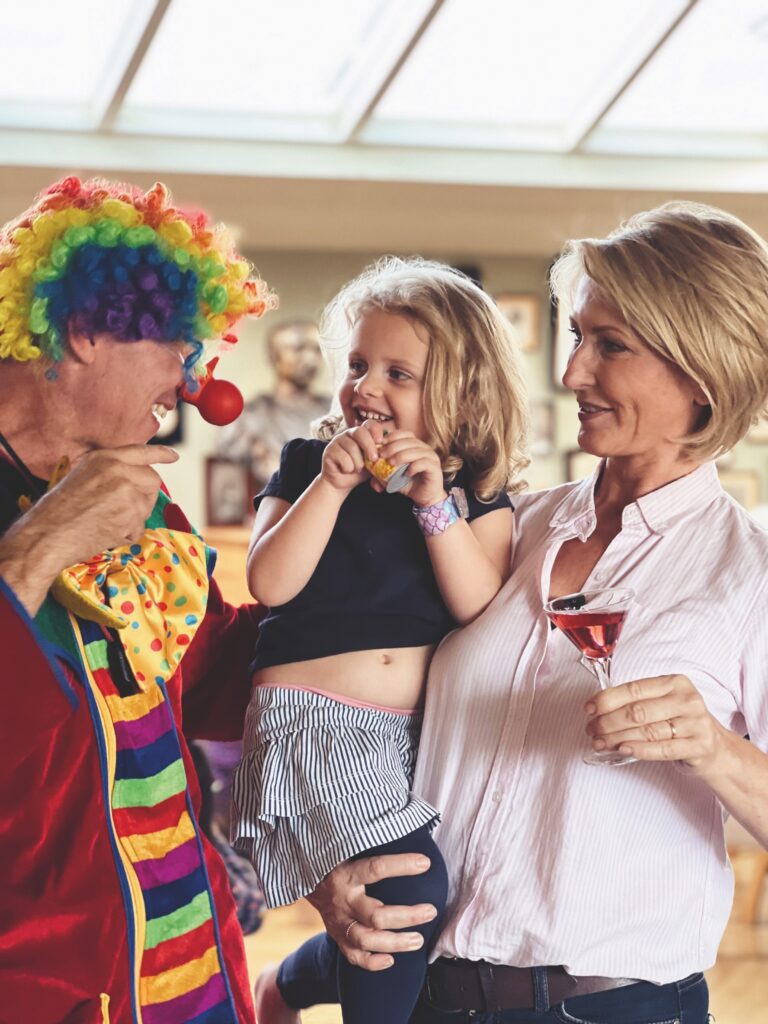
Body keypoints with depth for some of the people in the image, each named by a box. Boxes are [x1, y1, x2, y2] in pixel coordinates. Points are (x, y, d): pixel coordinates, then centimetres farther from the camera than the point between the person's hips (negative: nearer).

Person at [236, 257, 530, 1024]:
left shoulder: (478, 495, 8)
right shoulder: (304, 468, 6)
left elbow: (484, 609, -8)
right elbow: (270, 583, -8)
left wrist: (438, 503, -16)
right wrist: (331, 484, -13)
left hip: (422, 731, 4)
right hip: (313, 723, -4)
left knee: (386, 929, 8)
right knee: (411, 889, -22)